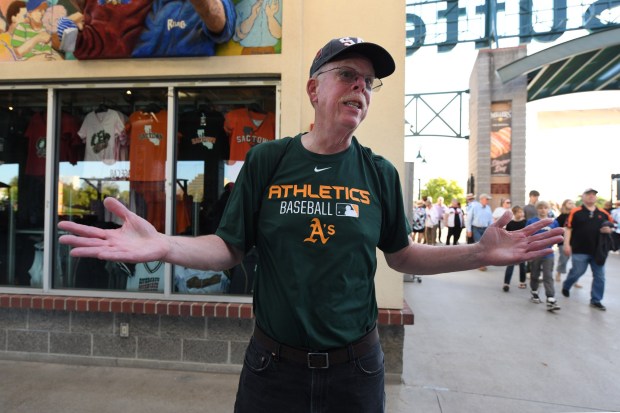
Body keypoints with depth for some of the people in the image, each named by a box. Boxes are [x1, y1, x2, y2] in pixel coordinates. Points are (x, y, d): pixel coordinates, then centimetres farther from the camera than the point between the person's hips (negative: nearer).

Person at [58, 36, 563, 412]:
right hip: (274, 359, -1)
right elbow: (229, 248, -4)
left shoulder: (380, 173, -3)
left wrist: (479, 253, -6)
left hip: (356, 362, 2)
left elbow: (401, 255, 5)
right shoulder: (267, 161, -6)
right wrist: (163, 245, -22)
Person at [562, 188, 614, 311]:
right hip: (580, 250, -4)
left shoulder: (603, 213, 5)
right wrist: (567, 244, -12)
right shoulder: (575, 212, -5)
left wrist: (609, 229, -9)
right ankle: (565, 286, 34)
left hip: (598, 250, 4)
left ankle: (596, 300, 20)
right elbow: (568, 228, -6)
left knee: (599, 276, 7)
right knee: (577, 272, 6)